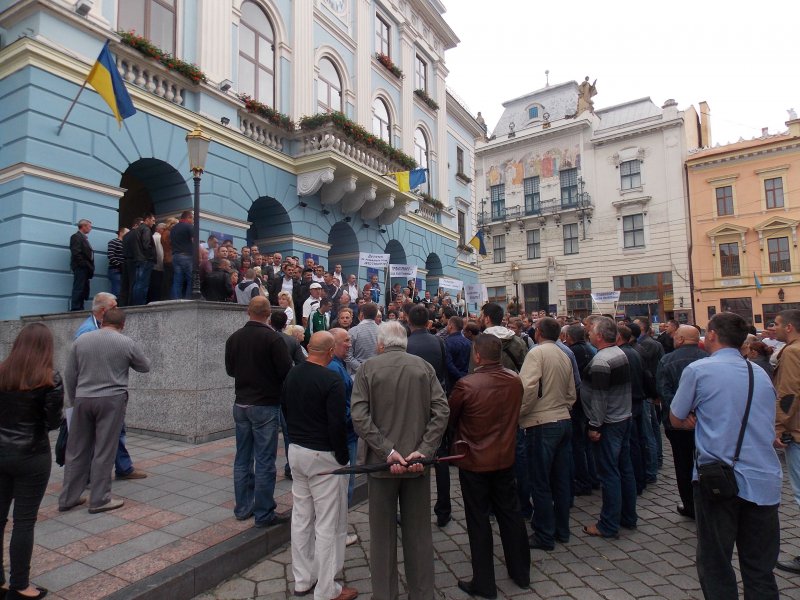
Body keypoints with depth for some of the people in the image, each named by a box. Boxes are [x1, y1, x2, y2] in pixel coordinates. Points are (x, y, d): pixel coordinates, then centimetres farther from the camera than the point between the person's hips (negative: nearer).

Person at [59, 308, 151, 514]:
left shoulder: (81, 340, 5)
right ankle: (99, 500, 9)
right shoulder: (127, 343, -5)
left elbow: (69, 375, 8)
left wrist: (75, 399, 19)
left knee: (77, 450, 13)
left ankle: (68, 498, 22)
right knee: (104, 451, 2)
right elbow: (145, 367, 8)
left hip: (83, 399, 4)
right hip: (111, 399, -4)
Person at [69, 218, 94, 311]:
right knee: (78, 289, -9)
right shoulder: (76, 237, -5)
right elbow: (76, 253, -15)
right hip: (80, 268, -9)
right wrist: (84, 264, -17)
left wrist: (90, 267, 10)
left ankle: (80, 309, 12)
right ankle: (75, 309, -8)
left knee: (84, 290, 9)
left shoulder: (84, 238, 23)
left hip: (85, 268, 9)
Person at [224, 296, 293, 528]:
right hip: (265, 405, -6)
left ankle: (243, 508, 26)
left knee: (242, 458, 16)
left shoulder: (234, 338, 1)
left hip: (241, 404, 6)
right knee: (264, 461, 2)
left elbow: (230, 370, 12)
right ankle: (264, 513, 9)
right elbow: (286, 371, -15)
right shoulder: (272, 338, -17)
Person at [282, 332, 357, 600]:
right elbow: (337, 424, -22)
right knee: (327, 524, 4)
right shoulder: (332, 380, -21)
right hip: (323, 456, -8)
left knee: (301, 517, 18)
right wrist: (343, 457, -10)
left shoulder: (291, 375, 3)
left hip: (296, 451, 8)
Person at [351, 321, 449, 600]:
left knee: (382, 534, 14)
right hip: (418, 462, 2)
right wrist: (424, 450, -13)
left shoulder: (368, 368, -5)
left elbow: (359, 416, -15)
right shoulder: (424, 367, -1)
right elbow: (442, 411, -10)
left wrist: (387, 451, -16)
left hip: (381, 462, -1)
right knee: (419, 533, 16)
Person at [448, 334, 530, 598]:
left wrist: (463, 433, 13)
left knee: (478, 520, 9)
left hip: (474, 460, -5)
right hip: (505, 457, 5)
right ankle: (521, 572, 35)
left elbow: (449, 419, -8)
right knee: (510, 512, 19)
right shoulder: (515, 381, -7)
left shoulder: (466, 385, -23)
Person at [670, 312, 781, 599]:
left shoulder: (698, 370, -6)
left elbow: (676, 420, 1)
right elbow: (765, 426, 19)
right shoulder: (762, 374, 10)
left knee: (715, 565, 9)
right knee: (760, 570, 14)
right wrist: (708, 421, 8)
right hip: (765, 481, 5)